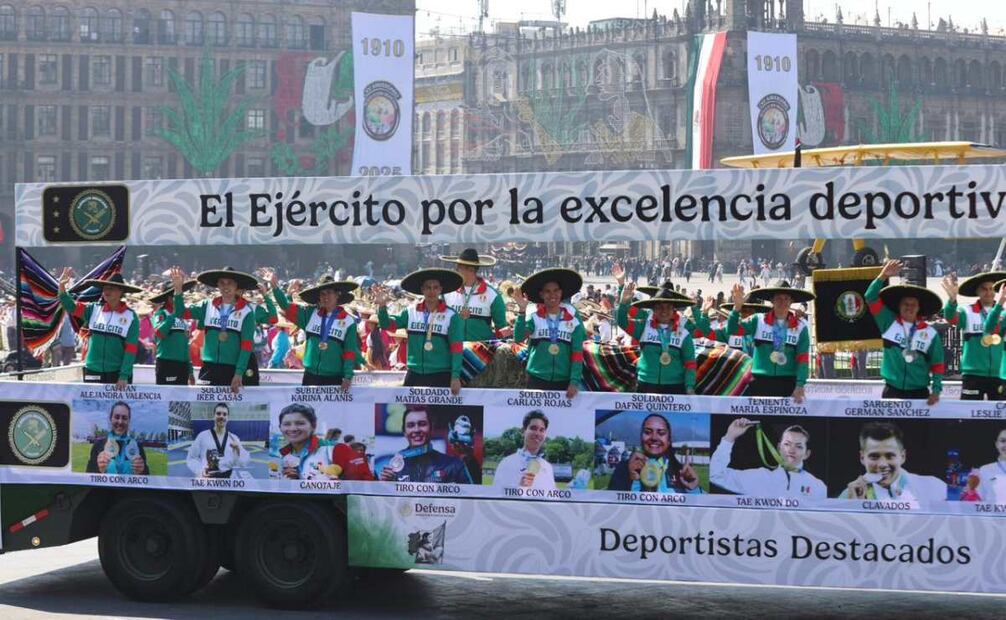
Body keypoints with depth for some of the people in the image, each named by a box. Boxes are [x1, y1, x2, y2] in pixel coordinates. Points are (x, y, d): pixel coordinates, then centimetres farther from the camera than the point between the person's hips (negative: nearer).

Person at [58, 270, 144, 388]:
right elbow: (71, 307, -7)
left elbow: (131, 349, -7)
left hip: (118, 374, -2)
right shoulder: (94, 309, 4)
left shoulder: (131, 317, -4)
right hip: (93, 372, 2)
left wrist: (124, 376, -14)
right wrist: (62, 287, -25)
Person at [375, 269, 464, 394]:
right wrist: (382, 307, -18)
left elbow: (456, 348, -5)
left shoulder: (451, 316, -3)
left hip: (441, 376, -3)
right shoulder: (411, 312, 5)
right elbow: (387, 325, 1)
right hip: (415, 374, 3)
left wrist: (455, 376, -10)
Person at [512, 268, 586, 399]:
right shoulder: (534, 316, -2)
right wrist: (522, 311, -25)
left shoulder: (573, 318, 1)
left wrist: (575, 381, -7)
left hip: (564, 380, 1)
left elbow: (577, 352, 1)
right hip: (537, 379, -1)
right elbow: (518, 338, -15)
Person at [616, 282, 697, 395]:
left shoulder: (683, 333, 2)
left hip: (674, 388, 0)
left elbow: (690, 363, 3)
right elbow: (623, 322, -7)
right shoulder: (644, 327, 4)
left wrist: (690, 387, -7)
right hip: (646, 386, 1)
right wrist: (624, 303, -24)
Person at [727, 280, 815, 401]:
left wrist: (800, 385, -11)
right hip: (760, 381, 0)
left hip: (788, 382, 0)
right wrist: (737, 307, -18)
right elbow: (732, 330, -3)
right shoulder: (759, 321, 3)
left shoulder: (800, 326, 4)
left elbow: (803, 359, -1)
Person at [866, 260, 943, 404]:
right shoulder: (889, 323, 2)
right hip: (892, 391, 0)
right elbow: (871, 298, -5)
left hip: (919, 393, 0)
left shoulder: (930, 333, 1)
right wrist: (883, 276, -18)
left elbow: (937, 364, 4)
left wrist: (936, 390, -4)